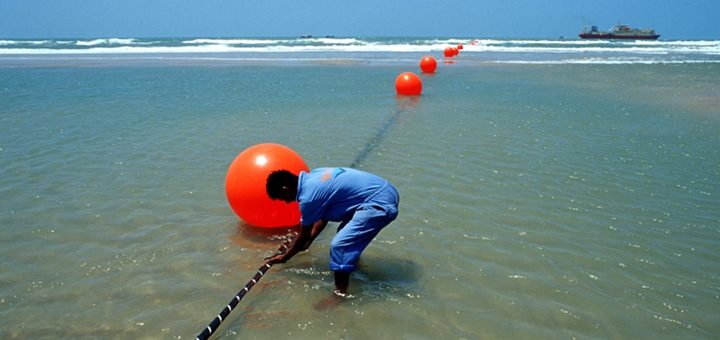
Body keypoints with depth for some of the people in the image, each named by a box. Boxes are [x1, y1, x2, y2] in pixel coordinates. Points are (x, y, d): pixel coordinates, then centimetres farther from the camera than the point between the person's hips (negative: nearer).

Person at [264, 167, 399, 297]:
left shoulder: (308, 196, -15)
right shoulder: (313, 177, 11)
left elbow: (303, 236, -1)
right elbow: (323, 217, 24)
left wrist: (284, 257, 14)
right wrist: (306, 242, 34)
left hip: (380, 204, -10)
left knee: (339, 245, -13)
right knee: (347, 232, 28)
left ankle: (340, 294, -6)